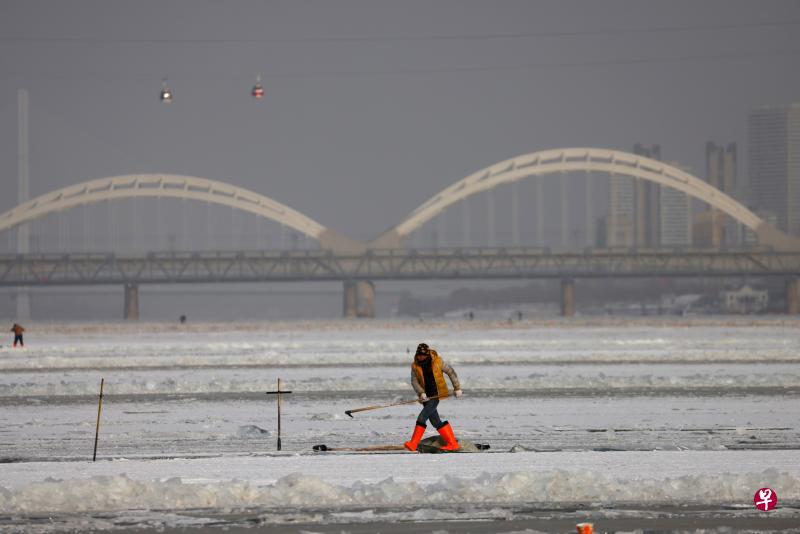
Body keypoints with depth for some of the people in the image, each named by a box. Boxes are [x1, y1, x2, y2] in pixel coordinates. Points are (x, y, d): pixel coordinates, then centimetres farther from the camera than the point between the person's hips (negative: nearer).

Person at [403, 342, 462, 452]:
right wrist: (421, 393, -19)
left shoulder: (437, 361, -6)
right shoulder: (415, 366, 3)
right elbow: (414, 381, -2)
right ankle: (453, 444, 14)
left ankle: (413, 444, -19)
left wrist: (457, 388, 2)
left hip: (436, 395, -5)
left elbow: (451, 372, 3)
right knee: (436, 422, 6)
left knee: (422, 417, -17)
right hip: (426, 396, 5)